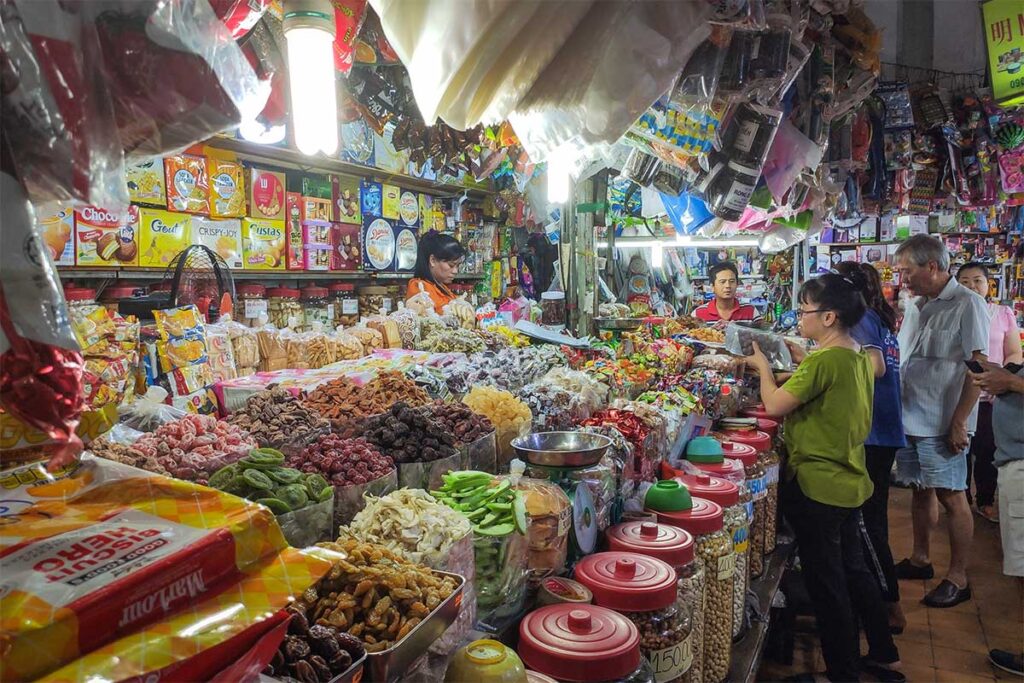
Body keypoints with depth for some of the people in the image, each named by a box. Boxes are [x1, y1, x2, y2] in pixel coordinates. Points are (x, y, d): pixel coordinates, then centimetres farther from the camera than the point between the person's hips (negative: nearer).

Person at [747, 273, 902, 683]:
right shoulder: (859, 358, 6)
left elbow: (775, 405, -22)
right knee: (854, 570, 23)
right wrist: (804, 362, 10)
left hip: (817, 486, -9)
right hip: (850, 482, 9)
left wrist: (763, 366, -7)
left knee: (826, 582, 6)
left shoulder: (824, 360, -22)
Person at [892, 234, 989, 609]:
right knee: (921, 491, 16)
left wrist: (958, 422, -18)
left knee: (951, 496, 1)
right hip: (910, 419, 7)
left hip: (942, 423, -7)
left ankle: (958, 578, 12)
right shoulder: (915, 306, 12)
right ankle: (920, 559, 30)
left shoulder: (967, 304, -11)